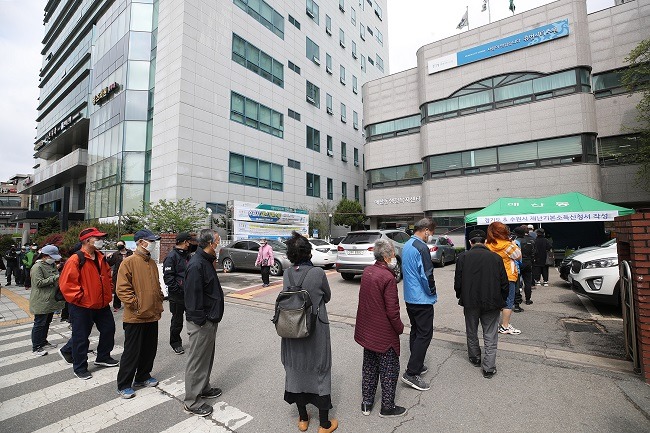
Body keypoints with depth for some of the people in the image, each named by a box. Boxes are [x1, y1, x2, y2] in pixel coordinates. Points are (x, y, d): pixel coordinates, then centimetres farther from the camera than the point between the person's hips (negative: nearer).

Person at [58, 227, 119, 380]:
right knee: (81, 337, 7)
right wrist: (80, 298, -17)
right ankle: (80, 367, 24)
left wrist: (108, 292, 11)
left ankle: (103, 357, 35)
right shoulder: (75, 260, -18)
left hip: (102, 304, 8)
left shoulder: (100, 258, 7)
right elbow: (66, 284, -20)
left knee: (108, 329, 15)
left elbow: (107, 275, 19)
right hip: (82, 307, -8)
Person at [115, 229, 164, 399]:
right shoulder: (129, 262, -13)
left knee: (150, 349, 17)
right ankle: (124, 385, 22)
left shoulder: (152, 263, 10)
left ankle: (143, 377, 34)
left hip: (152, 316, 7)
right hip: (135, 317, -7)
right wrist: (135, 305, -18)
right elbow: (122, 288, -18)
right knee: (132, 352, 5)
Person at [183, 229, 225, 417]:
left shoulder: (206, 261, 10)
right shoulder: (196, 264, -23)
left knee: (207, 357, 23)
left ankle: (203, 388, 40)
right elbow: (193, 296, -25)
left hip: (210, 319, 10)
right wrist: (201, 321, -21)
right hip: (201, 323, -10)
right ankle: (192, 402, 20)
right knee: (196, 360, 5)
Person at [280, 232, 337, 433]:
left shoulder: (287, 274, -9)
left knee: (296, 369, 19)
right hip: (316, 331, -3)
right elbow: (327, 297, -3)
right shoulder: (318, 273, -19)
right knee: (320, 371, 13)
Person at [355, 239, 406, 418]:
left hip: (367, 331, 7)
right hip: (384, 334, -7)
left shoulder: (367, 271, -1)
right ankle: (387, 407, 30)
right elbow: (392, 310, -22)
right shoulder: (388, 278, -24)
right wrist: (400, 328, -6)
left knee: (369, 367, 21)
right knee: (389, 370, 14)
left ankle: (366, 403, 35)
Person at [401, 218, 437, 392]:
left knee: (415, 332, 19)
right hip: (422, 299, -9)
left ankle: (417, 365, 31)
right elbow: (426, 275, -23)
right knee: (424, 335, -2)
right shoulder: (421, 247, -20)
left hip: (410, 297, 9)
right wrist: (433, 293, -5)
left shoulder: (407, 245, 10)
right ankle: (411, 373, 1)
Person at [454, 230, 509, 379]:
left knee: (472, 333, 19)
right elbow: (505, 284, -2)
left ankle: (475, 358, 36)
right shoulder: (496, 257, -5)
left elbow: (458, 282, -7)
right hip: (491, 303, 0)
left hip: (470, 302, 0)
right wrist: (501, 301, 13)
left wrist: (461, 297, 10)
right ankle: (489, 368, 14)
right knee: (490, 337, 11)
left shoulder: (463, 257, -8)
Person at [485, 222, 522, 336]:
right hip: (508, 276, -6)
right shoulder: (507, 245, -17)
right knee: (508, 302, 5)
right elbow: (519, 257, -3)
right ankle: (505, 326, 9)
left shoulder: (487, 245, -3)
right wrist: (514, 245, 8)